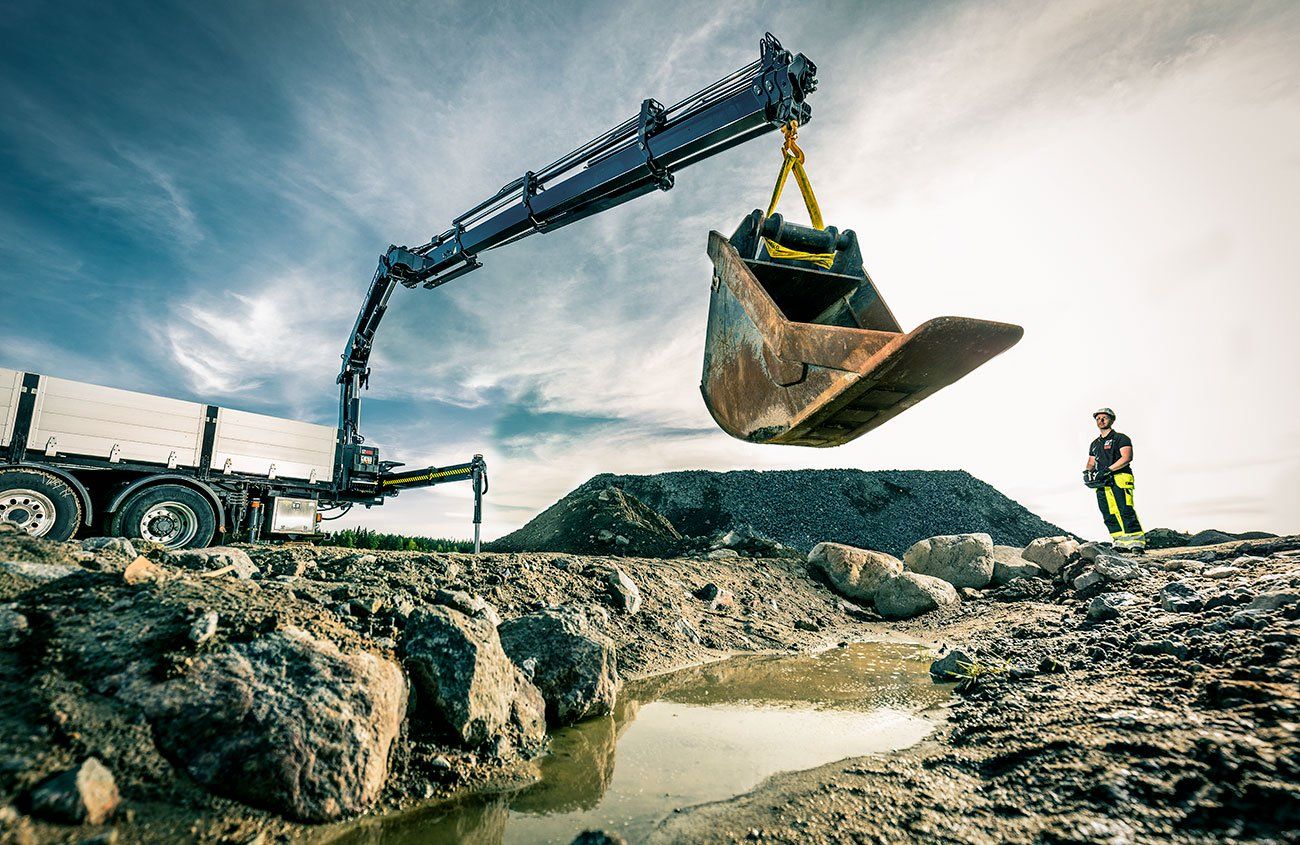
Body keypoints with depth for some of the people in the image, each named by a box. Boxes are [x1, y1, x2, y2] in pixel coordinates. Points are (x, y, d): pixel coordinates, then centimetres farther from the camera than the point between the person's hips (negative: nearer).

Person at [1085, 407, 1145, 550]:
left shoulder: (1120, 438, 4)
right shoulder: (1094, 444, 24)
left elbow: (1127, 457, -10)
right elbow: (1091, 463, 22)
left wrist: (1108, 469, -18)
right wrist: (1087, 471, -1)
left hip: (1120, 479, -7)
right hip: (1102, 483, 7)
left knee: (1125, 511, -16)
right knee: (1109, 516, 2)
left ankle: (1137, 543, -16)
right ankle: (1121, 543, 5)